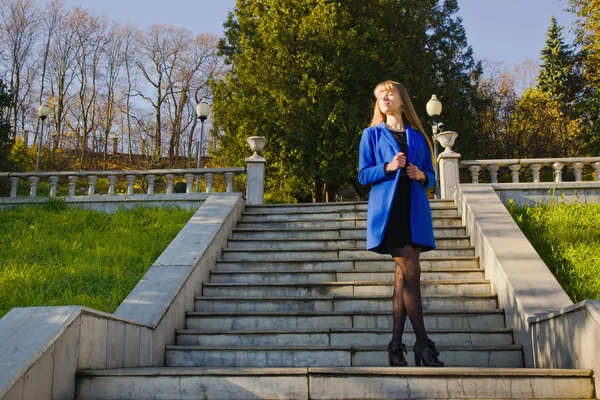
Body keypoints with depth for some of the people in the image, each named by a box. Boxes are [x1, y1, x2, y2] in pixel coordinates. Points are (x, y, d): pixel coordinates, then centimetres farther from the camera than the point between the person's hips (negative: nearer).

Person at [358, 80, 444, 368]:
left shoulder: (418, 137, 16)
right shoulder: (372, 134, 9)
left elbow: (431, 177, 17)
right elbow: (363, 175, 3)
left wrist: (421, 175, -6)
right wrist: (388, 168, -14)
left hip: (415, 213, 3)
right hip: (388, 212, -3)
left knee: (403, 276, 3)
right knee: (411, 272, -11)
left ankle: (396, 344, 8)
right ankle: (423, 344, -2)